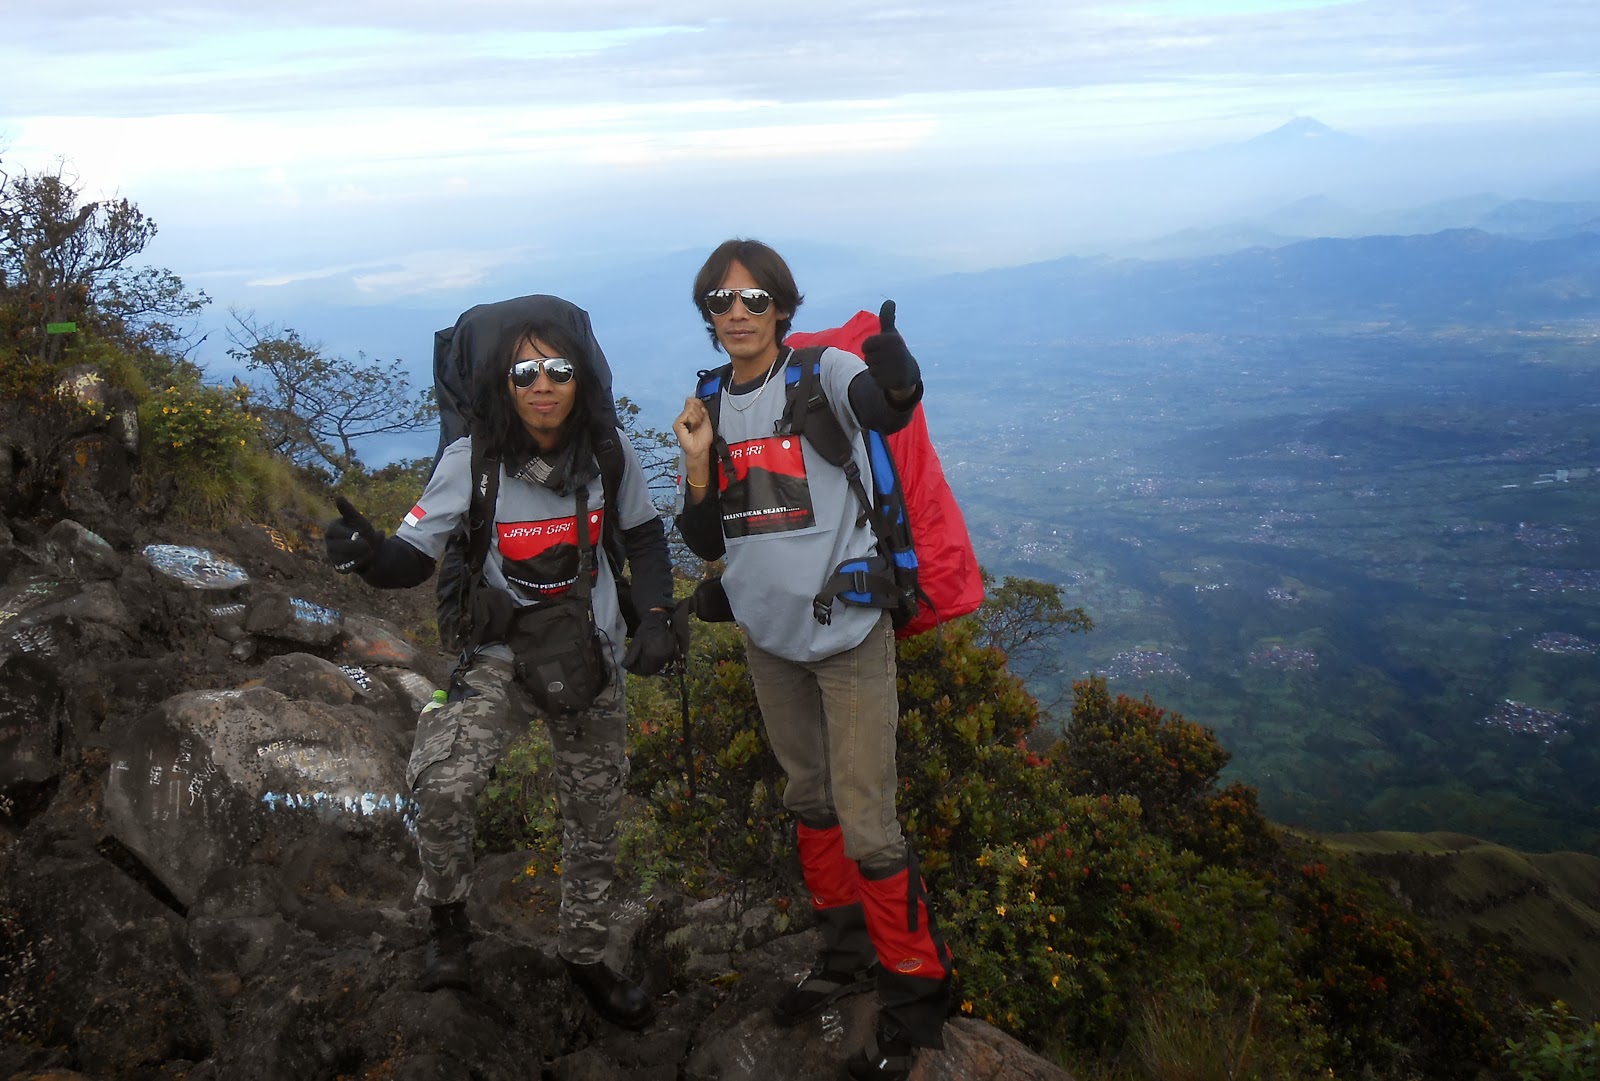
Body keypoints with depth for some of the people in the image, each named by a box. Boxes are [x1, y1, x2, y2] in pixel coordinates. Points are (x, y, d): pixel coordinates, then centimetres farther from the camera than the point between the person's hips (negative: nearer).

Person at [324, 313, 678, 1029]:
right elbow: (414, 557, -15)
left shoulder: (610, 454, -10)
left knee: (594, 823, 13)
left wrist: (656, 616, -7)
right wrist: (369, 555, -38)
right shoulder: (471, 461, -17)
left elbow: (644, 537, 7)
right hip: (502, 654, -2)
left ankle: (584, 957, 38)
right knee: (441, 781, -28)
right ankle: (447, 919, 1)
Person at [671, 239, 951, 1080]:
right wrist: (698, 468, -11)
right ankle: (846, 952, 39)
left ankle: (913, 991, 14)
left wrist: (895, 385, -59)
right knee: (808, 799, 20)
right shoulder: (712, 407, 4)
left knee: (866, 824, -5)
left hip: (848, 635, -6)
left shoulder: (821, 374, -12)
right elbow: (707, 546, 5)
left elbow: (881, 407, -37)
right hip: (769, 639, 6)